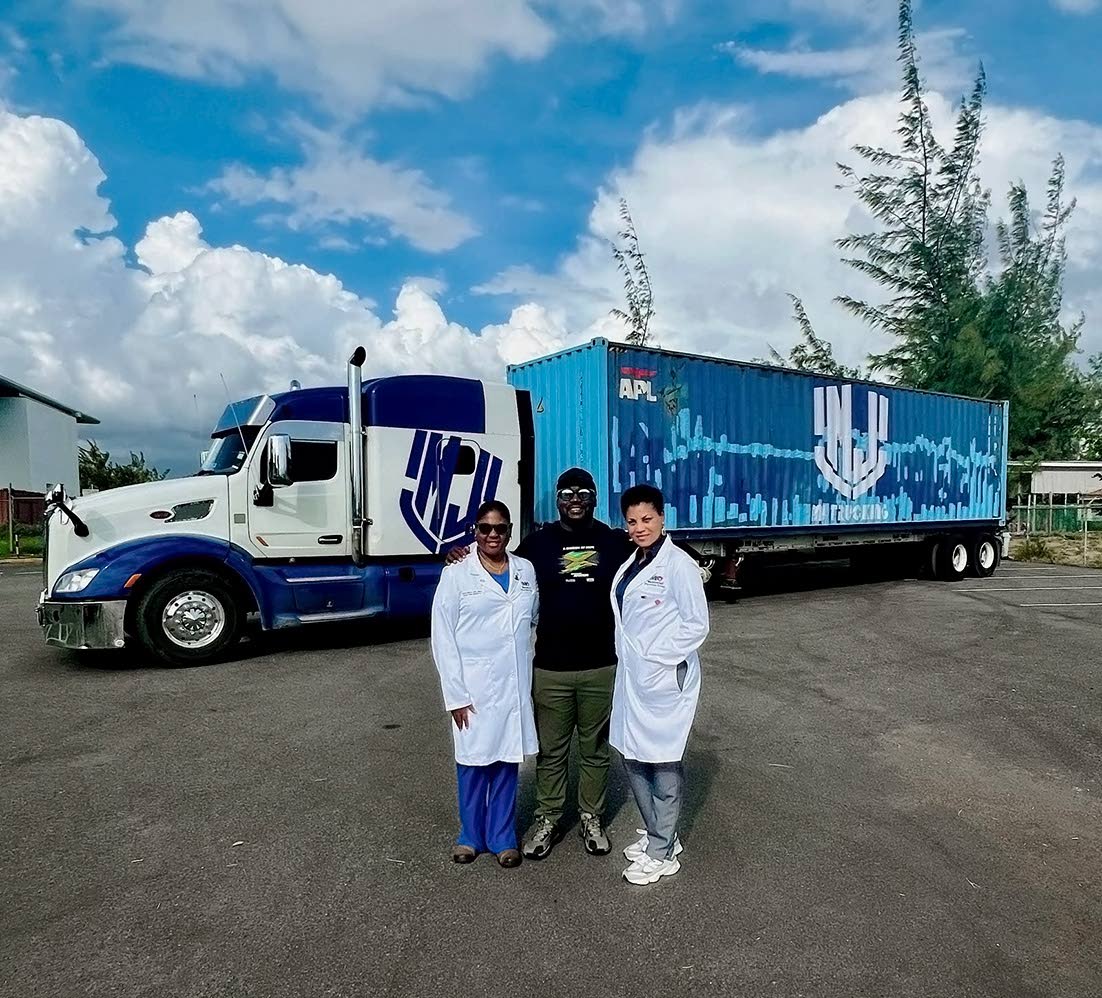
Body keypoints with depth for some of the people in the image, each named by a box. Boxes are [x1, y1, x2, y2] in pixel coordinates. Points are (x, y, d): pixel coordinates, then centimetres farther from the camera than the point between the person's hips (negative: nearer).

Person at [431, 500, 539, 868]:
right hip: (474, 688, -2)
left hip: (515, 686, 3)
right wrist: (455, 694, -9)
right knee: (473, 763, 8)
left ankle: (503, 837, 29)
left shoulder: (526, 570, 5)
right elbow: (442, 639, -6)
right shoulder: (456, 575, -5)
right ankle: (470, 835, 30)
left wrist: (534, 681, 8)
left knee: (507, 762, 12)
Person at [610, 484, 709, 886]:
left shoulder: (678, 564, -13)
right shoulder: (632, 564, 10)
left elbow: (697, 624, -14)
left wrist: (659, 659, -15)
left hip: (665, 679, -8)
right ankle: (658, 834, 34)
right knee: (632, 755, 16)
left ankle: (661, 853, 20)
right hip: (632, 676, 8)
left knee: (663, 762, 4)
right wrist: (629, 657, 6)